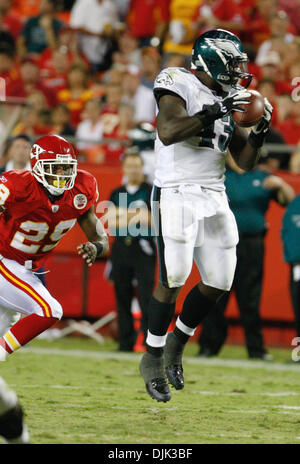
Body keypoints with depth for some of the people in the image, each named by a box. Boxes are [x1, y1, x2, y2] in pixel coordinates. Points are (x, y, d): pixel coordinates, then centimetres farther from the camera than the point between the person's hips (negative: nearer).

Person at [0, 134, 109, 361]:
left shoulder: (80, 192, -9)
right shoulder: (20, 187, -26)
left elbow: (101, 239, -4)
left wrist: (96, 247, -28)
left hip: (28, 270, 7)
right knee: (50, 312, -18)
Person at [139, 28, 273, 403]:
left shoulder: (229, 100, 13)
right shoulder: (180, 85, -7)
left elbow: (245, 162, 15)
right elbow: (168, 132, -25)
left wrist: (259, 132, -2)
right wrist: (214, 112, -27)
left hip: (214, 199, 7)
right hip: (177, 196, -7)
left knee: (219, 282, 4)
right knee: (173, 280, -10)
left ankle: (176, 344, 25)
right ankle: (152, 359, 5)